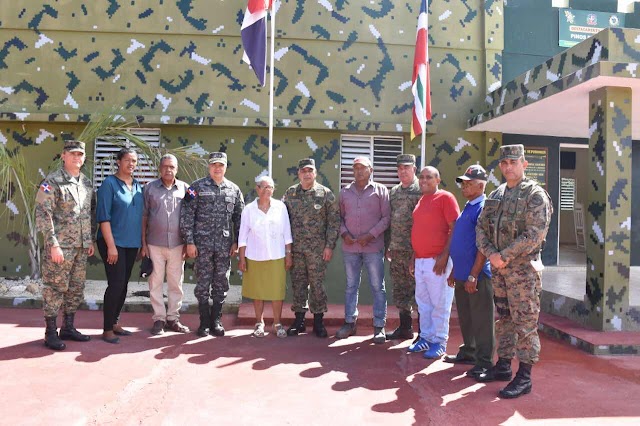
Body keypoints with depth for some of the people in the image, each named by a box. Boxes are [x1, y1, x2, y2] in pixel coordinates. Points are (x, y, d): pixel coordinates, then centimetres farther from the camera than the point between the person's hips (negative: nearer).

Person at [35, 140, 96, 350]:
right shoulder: (52, 181, -9)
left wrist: (91, 240, 13)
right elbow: (43, 214, -13)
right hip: (60, 246, -7)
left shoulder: (86, 182, 11)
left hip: (81, 246, 7)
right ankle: (51, 333, 12)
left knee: (76, 289, 13)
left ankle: (68, 328, 25)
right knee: (54, 289, 1)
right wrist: (53, 244, -17)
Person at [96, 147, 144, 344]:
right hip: (113, 243, -6)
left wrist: (143, 242, 11)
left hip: (132, 243, 6)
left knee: (123, 285, 12)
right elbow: (103, 216, -13)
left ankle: (115, 322, 24)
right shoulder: (109, 183, -8)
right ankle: (108, 329, 5)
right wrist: (111, 245, -18)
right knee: (116, 284, -7)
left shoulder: (138, 186, 10)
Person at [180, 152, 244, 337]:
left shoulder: (234, 189, 8)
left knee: (221, 283, 8)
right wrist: (189, 242, -9)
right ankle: (204, 322, 16)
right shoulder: (197, 187, -1)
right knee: (203, 282, 4)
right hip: (203, 244, -2)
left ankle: (216, 320, 21)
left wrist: (236, 242, 5)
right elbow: (186, 215, -4)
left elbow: (239, 217, 10)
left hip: (225, 245, 3)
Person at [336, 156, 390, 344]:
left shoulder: (380, 190, 1)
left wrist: (371, 235, -13)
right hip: (350, 247, 3)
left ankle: (379, 326, 11)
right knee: (351, 286, 11)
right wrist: (344, 233, -6)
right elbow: (340, 216, 13)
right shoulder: (345, 192, 11)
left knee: (378, 287, 2)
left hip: (373, 247, -3)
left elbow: (386, 217, -4)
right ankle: (350, 323, 22)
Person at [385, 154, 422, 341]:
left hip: (415, 250, -7)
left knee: (418, 289, -1)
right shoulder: (393, 192, 15)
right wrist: (388, 246, 14)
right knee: (400, 290, 13)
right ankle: (405, 328, 26)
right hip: (396, 249, 7)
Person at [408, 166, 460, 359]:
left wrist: (444, 255, -18)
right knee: (423, 302, 13)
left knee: (439, 303, 0)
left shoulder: (445, 197, -7)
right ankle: (426, 337, 24)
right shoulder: (421, 201, 17)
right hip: (420, 260, 8)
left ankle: (439, 342, 10)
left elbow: (455, 228, -12)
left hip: (437, 260, -8)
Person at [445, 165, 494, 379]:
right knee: (465, 317, 18)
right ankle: (468, 352, 32)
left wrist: (473, 276, -21)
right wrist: (455, 271, 20)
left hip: (477, 275, -9)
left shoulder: (484, 208, -13)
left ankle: (484, 362, 9)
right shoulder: (467, 207, 16)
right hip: (462, 275, 9)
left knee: (481, 320, 0)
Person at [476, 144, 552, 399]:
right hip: (498, 269, 7)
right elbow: (481, 228, 9)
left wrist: (505, 256, -17)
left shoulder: (535, 195, -9)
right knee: (503, 319, 16)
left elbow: (534, 235, -18)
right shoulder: (495, 195, 12)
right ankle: (503, 366, 29)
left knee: (525, 323, -1)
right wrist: (491, 254, -8)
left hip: (523, 269, -7)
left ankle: (524, 377, 8)